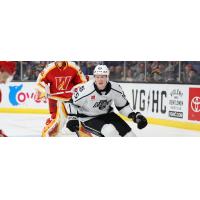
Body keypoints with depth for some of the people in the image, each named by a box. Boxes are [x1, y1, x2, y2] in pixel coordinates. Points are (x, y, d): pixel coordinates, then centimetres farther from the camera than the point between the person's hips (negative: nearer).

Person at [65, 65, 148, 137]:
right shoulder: (86, 90, -27)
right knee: (110, 131, -28)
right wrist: (72, 118, -22)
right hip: (88, 118, -5)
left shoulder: (115, 88, -14)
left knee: (126, 130, -3)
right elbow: (71, 102, -12)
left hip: (106, 114, 5)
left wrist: (135, 115, -8)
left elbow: (123, 105, 2)